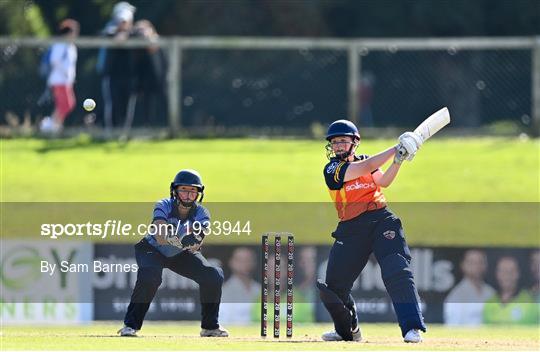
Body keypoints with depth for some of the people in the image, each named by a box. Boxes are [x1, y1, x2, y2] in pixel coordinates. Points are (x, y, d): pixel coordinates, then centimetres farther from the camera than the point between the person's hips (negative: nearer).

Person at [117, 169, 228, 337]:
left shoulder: (201, 214, -20)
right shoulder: (163, 207, -26)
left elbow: (195, 246, -33)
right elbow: (160, 236, -44)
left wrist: (194, 241, -58)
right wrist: (181, 241, -63)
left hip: (182, 254, 3)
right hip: (152, 250, -3)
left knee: (213, 276, -15)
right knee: (150, 275, -35)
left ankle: (210, 326, 5)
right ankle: (130, 324, -22)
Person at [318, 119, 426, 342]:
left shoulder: (365, 161, 13)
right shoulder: (332, 170, -1)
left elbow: (383, 181, -2)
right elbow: (366, 168, -12)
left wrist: (398, 161, -16)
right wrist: (395, 150, -12)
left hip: (381, 220, 0)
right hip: (350, 229, 0)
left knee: (398, 272, -20)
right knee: (333, 286, 2)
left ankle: (412, 328, -27)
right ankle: (347, 331, 28)